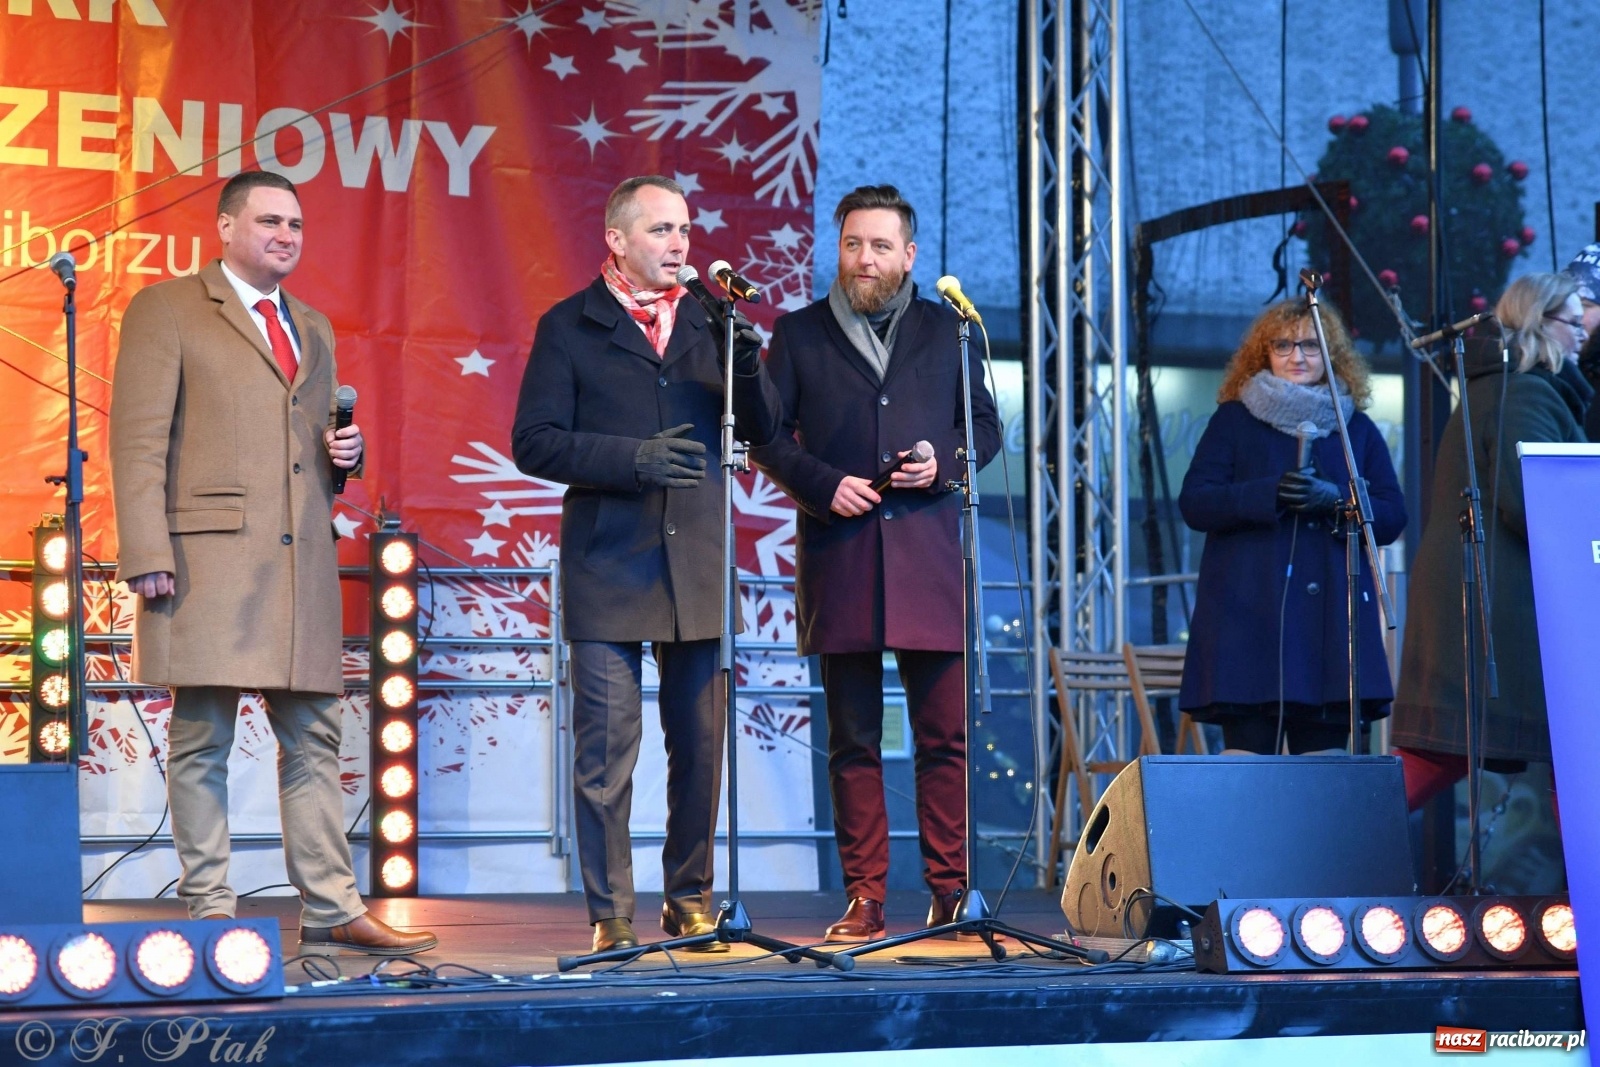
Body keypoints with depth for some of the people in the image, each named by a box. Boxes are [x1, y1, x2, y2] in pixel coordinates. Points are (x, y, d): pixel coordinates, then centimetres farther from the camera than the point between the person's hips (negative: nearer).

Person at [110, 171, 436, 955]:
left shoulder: (313, 329, 23)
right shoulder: (166, 310, 3)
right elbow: (138, 442, -4)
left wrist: (344, 453, 7)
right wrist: (148, 556, -14)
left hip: (301, 560, 6)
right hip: (208, 558, -6)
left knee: (313, 742, 5)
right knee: (202, 742, -3)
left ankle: (331, 909, 8)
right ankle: (209, 910, 3)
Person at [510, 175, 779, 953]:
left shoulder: (707, 321, 14)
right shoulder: (569, 328, 3)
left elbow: (761, 428, 8)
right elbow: (534, 444, -4)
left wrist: (746, 357, -11)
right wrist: (634, 458, -16)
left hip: (698, 567, 3)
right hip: (608, 568, -3)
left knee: (700, 746, 7)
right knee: (605, 753, -2)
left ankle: (690, 900, 20)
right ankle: (610, 915, 5)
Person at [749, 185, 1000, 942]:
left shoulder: (946, 330, 13)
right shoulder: (799, 334, 10)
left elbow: (986, 425, 15)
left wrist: (943, 465, -5)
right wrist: (821, 484, -8)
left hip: (929, 558, 0)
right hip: (839, 559, 0)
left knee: (946, 736, -3)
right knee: (853, 743, 2)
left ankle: (950, 891, 3)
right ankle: (864, 898, 6)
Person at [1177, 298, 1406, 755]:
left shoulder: (1358, 429, 16)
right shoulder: (1234, 421, 11)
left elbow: (1391, 516, 9)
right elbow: (1194, 503, 0)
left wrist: (1335, 500, -11)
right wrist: (1269, 494, -14)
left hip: (1331, 618, 2)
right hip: (1249, 618, -2)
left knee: (1326, 761, -2)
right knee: (1248, 751, -8)